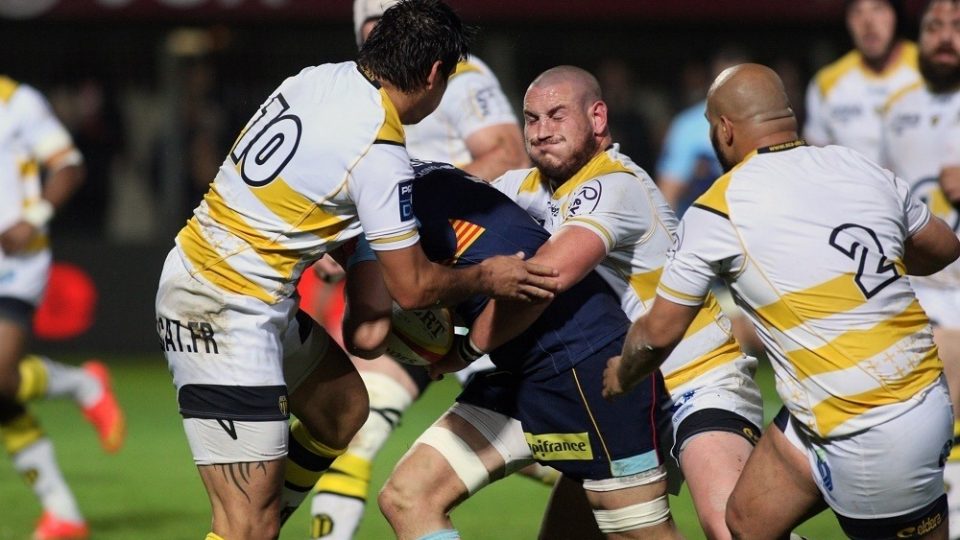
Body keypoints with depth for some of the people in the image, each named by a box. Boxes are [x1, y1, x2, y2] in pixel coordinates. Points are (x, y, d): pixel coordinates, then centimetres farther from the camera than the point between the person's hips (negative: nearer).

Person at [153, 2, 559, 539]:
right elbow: (412, 288, -10)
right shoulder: (380, 156, -19)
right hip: (227, 313, -9)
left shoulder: (320, 77, 3)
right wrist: (486, 278, 7)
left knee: (343, 407, 26)